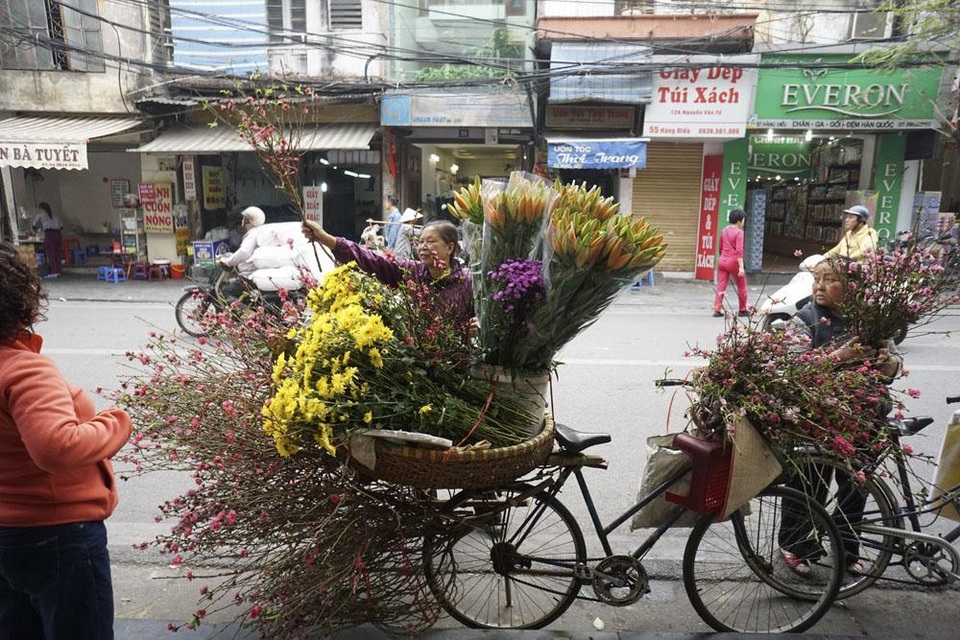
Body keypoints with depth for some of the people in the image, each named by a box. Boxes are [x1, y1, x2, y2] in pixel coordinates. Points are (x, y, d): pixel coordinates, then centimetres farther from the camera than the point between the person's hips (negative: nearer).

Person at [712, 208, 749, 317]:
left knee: (721, 287, 4)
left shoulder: (724, 230, 10)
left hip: (722, 261, 6)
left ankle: (717, 310, -4)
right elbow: (739, 251, -19)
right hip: (733, 262, -6)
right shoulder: (739, 232, -11)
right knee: (742, 286, 12)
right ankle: (742, 310, 20)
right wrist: (741, 267, -22)